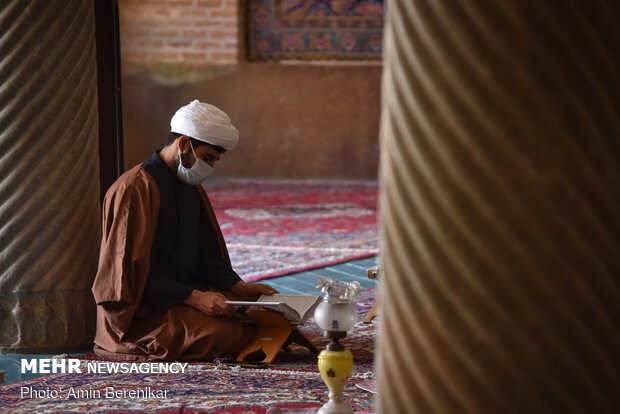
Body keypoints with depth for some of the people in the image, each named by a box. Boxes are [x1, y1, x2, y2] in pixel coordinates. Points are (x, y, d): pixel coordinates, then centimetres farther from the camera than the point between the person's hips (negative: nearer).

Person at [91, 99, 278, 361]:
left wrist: (240, 287, 4)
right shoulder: (136, 188, -14)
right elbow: (134, 268, -19)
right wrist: (194, 297, -24)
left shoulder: (192, 188, 16)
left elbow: (206, 254, 21)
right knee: (226, 335, -29)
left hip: (184, 294, 9)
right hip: (142, 311, -9)